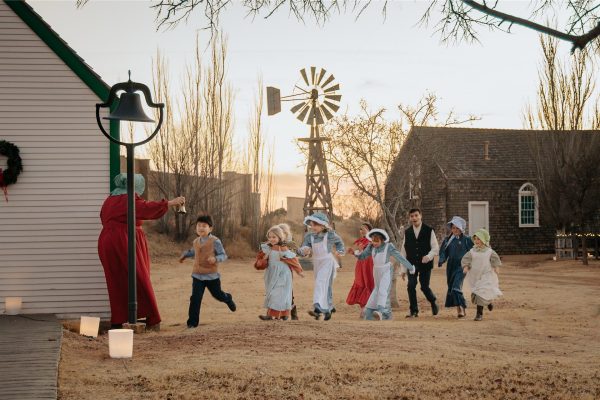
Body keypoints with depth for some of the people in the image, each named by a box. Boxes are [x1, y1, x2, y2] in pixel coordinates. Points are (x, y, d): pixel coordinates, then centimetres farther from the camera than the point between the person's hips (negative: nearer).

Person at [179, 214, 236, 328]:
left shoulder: (215, 241, -12)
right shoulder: (196, 241, 6)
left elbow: (223, 255, -13)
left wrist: (215, 258, -31)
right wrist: (185, 255, 27)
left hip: (212, 276, -3)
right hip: (198, 275, 3)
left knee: (217, 294, 17)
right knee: (195, 298, -9)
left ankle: (228, 298, 54)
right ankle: (192, 321, -4)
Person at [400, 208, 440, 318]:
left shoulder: (429, 231, -1)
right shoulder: (407, 232, 7)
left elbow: (435, 248, -1)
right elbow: (403, 251, 8)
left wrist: (429, 256, -21)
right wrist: (403, 269, 5)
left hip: (425, 264, -2)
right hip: (412, 265, 2)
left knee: (424, 287, 0)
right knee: (411, 286, -6)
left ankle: (433, 303, 31)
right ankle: (414, 311, 5)